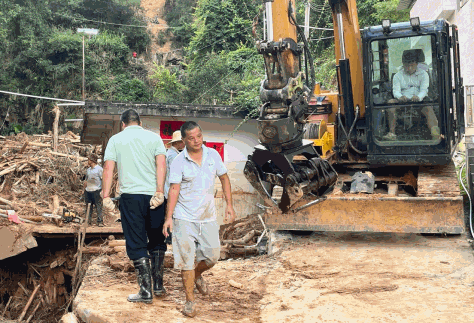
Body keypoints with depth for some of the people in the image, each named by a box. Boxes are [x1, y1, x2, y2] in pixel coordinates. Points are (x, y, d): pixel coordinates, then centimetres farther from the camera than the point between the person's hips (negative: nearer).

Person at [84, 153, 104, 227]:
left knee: (98, 207, -6)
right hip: (88, 191, 6)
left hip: (96, 190, -6)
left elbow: (103, 179, -4)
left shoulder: (99, 169, -1)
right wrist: (84, 189, 14)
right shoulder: (88, 170, 17)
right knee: (88, 207, 7)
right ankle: (88, 221, 12)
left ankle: (100, 221, -3)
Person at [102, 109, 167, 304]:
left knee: (136, 244, 3)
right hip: (153, 195, 2)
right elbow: (161, 164, -4)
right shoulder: (154, 137, 9)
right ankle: (158, 285, 20)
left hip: (130, 195, -2)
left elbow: (108, 168, -1)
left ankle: (146, 291, 3)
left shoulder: (116, 139, 8)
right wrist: (159, 192, -10)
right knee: (156, 241, 16)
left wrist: (106, 196, -1)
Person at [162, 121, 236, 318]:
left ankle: (197, 276, 40)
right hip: (185, 218, -3)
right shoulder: (178, 162, -8)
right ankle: (190, 301, 12)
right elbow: (174, 189, -11)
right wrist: (169, 217, -17)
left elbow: (224, 178, 11)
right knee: (186, 260, -2)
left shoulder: (213, 155, 1)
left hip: (208, 217, 3)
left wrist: (229, 205, 7)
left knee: (212, 257, 7)